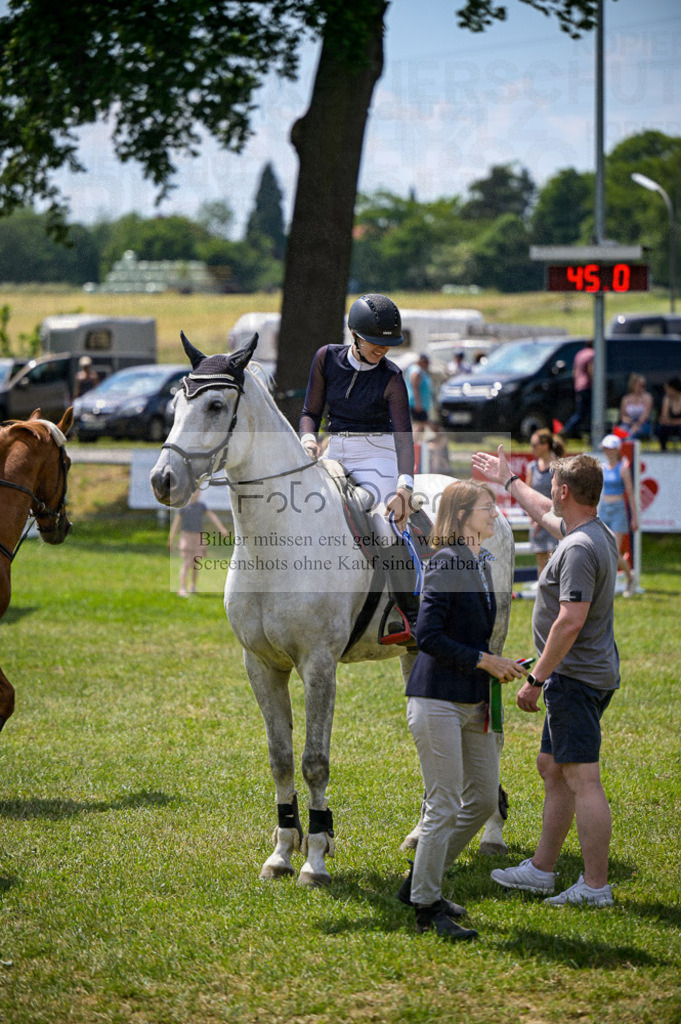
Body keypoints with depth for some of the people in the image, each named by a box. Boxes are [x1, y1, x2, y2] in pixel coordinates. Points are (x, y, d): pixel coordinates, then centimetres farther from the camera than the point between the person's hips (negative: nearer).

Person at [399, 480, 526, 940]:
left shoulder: (481, 562, 13)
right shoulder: (445, 563, -14)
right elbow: (428, 636, -20)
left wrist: (501, 665, 8)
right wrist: (484, 661, -16)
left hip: (474, 702, 9)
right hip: (438, 699, -9)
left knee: (484, 800, 13)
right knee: (445, 807, -6)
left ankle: (421, 882, 25)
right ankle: (427, 907, 4)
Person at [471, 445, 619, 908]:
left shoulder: (581, 548, -21)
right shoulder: (600, 535, 11)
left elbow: (570, 622, -27)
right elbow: (545, 514, 33)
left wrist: (536, 679, -20)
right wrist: (508, 479, 46)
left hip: (576, 678, -11)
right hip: (589, 675, 11)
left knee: (582, 780, -9)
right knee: (553, 768, 18)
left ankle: (596, 886, -8)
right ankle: (541, 870, 25)